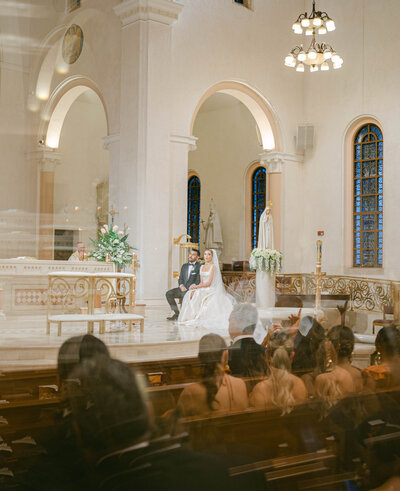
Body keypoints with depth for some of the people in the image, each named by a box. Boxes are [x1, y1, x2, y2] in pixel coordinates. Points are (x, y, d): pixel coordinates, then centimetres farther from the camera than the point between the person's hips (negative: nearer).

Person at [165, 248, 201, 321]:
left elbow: (198, 281, -9)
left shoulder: (199, 267, -3)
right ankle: (176, 313, -10)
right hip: (183, 288, 6)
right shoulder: (184, 266, 18)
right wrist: (181, 285, -5)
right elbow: (180, 279, 16)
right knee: (169, 293, -16)